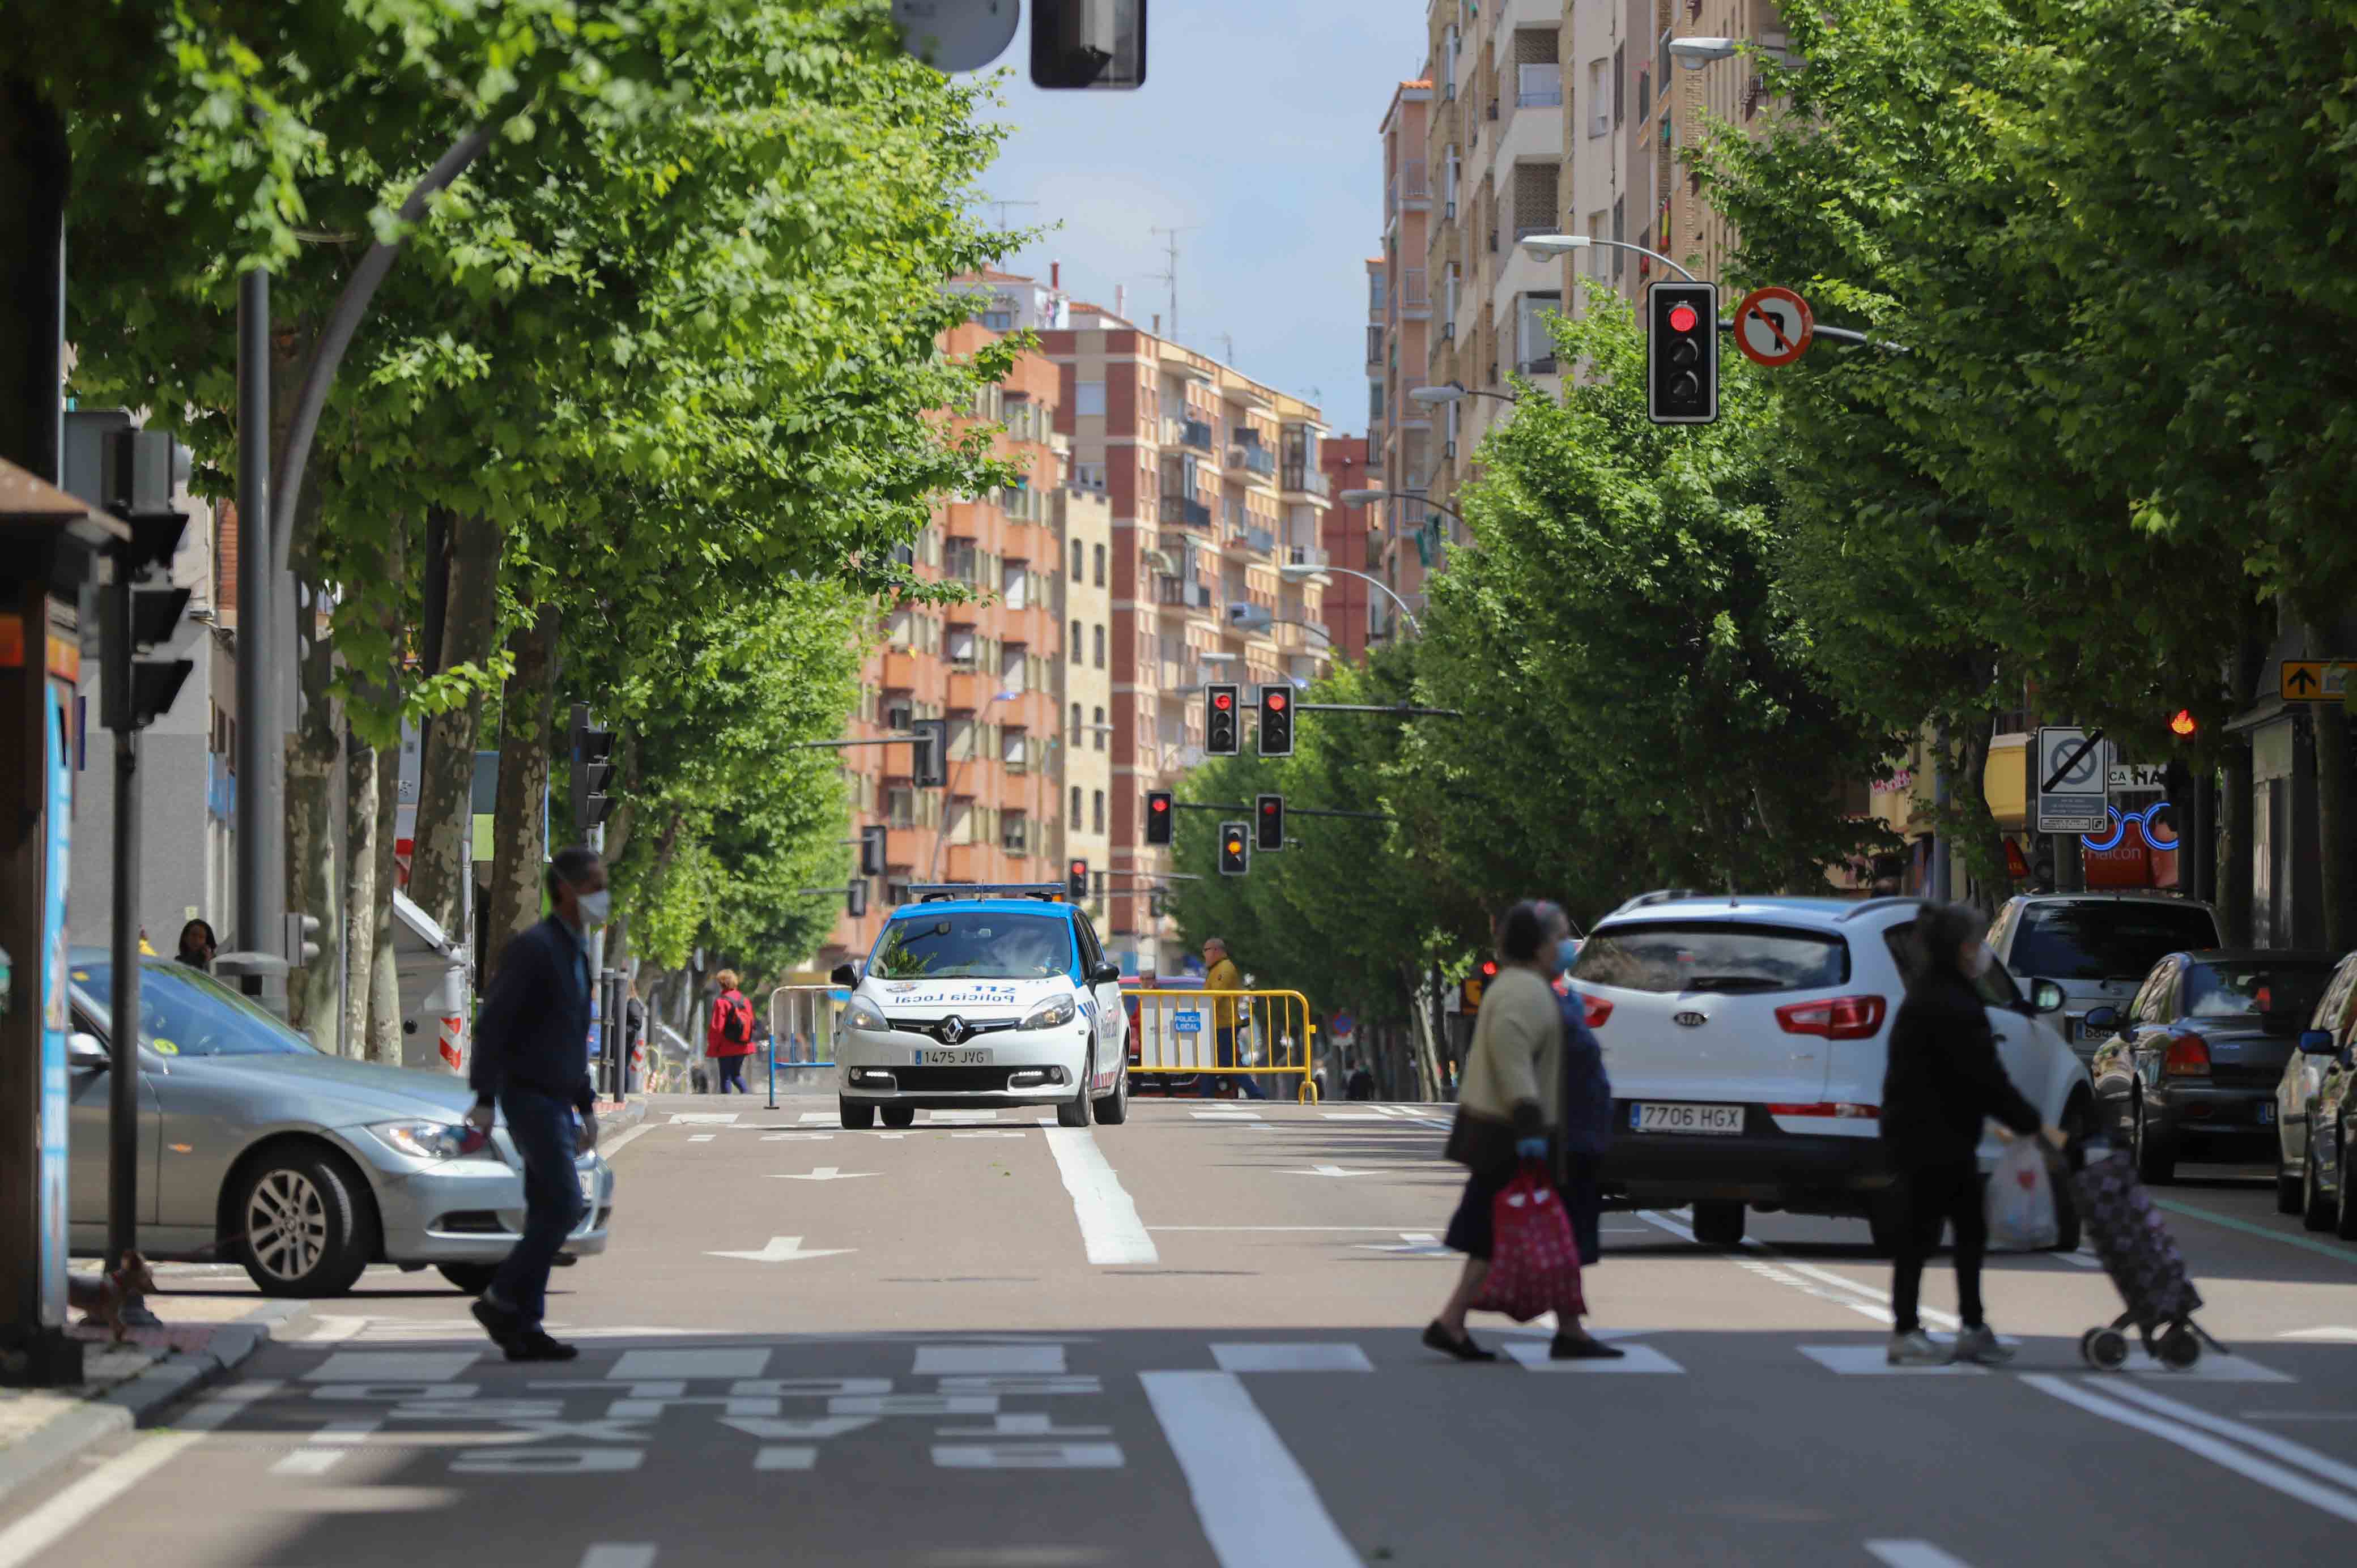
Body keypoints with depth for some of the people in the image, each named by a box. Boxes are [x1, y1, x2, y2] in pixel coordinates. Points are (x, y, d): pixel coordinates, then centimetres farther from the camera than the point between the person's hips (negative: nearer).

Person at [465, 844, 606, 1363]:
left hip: (557, 1102, 9)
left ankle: (524, 1327, 6)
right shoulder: (532, 948, -13)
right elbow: (492, 1023, -16)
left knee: (547, 1214, 5)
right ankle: (502, 1301, -7)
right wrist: (484, 1100, -21)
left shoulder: (576, 952, 17)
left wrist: (586, 1108, 24)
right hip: (530, 1098, -9)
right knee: (564, 1206, -15)